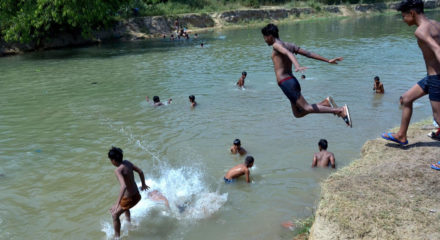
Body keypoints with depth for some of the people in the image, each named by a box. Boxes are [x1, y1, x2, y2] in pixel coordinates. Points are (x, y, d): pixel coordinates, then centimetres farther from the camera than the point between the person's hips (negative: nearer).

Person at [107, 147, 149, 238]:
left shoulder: (118, 170, -27)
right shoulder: (127, 163, -4)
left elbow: (123, 186, -39)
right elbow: (140, 171, 8)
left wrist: (117, 204, -41)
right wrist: (143, 184, 25)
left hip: (129, 199, -8)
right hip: (137, 195, 8)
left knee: (115, 215, 12)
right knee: (125, 207, 38)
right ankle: (129, 223, 59)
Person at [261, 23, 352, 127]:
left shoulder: (276, 45, -7)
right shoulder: (289, 45, 17)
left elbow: (289, 54, -27)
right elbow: (309, 54, 16)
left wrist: (297, 66, -45)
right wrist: (328, 60, 16)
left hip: (285, 83, -9)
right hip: (293, 80, 9)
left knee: (306, 108, -9)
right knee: (298, 113, 14)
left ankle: (341, 110, -17)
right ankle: (325, 103, 1)